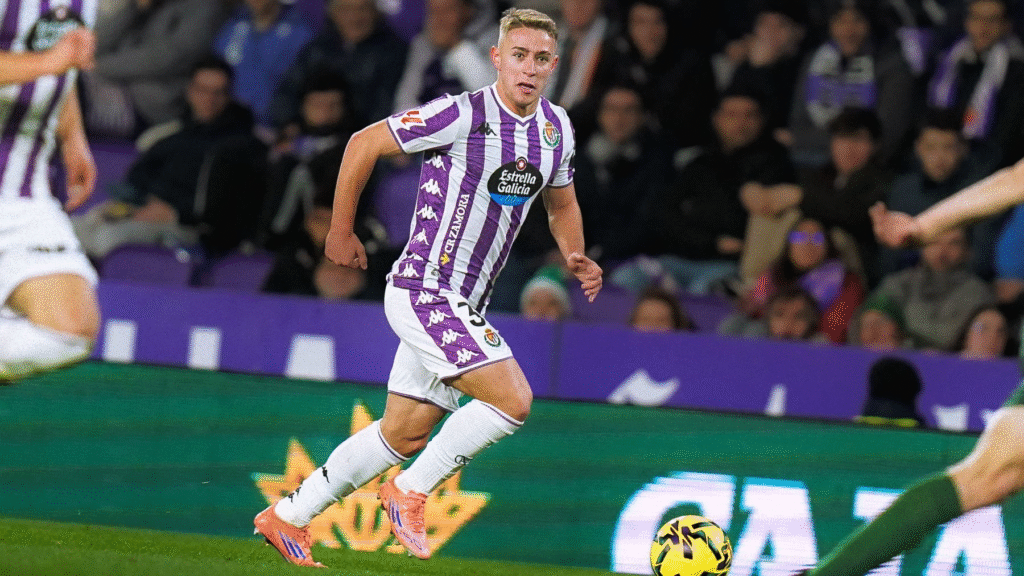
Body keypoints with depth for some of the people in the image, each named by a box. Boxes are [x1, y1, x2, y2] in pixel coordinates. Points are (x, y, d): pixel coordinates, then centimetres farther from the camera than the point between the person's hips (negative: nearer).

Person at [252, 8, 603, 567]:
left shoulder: (557, 128, 6)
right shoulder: (463, 115, -17)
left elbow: (561, 204, 24)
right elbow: (364, 143, -8)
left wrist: (575, 258, 5)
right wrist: (341, 231, 0)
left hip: (463, 305, 8)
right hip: (423, 288, -8)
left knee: (404, 436, 14)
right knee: (512, 400, -18)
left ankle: (286, 516, 26)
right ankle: (410, 492, -1)